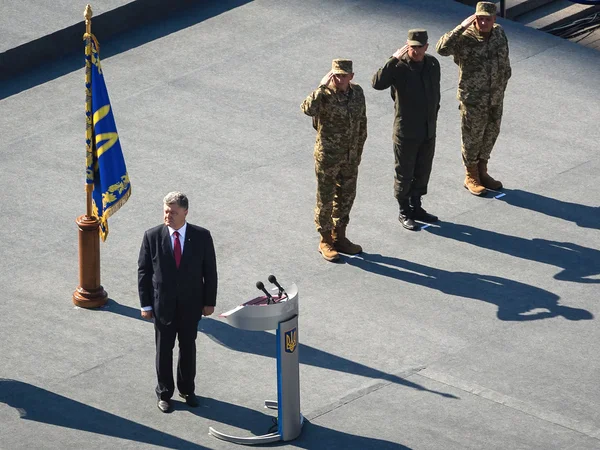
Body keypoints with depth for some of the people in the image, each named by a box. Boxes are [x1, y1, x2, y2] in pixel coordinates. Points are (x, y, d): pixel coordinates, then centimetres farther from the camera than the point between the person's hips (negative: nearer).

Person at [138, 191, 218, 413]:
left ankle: (187, 389, 33)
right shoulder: (152, 236, -10)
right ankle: (164, 393, 24)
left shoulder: (201, 237, -8)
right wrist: (145, 304, -6)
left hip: (191, 304, 1)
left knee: (188, 348, 15)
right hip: (163, 305, -1)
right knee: (163, 350, 9)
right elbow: (143, 272, -4)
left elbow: (210, 270, -1)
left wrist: (209, 302, -1)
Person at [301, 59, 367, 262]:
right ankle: (325, 241, 19)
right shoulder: (325, 95, -18)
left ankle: (339, 237, 32)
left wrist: (358, 151, 14)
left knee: (346, 198, 17)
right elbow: (308, 109, -40)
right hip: (328, 157, -6)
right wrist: (322, 87, -39)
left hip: (350, 158, 6)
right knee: (325, 199, 6)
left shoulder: (357, 92, 0)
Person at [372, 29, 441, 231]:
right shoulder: (399, 67, -18)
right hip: (406, 132, -6)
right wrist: (394, 60, -38)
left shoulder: (433, 64, 1)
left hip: (428, 131, 6)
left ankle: (416, 207, 34)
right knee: (404, 174, 7)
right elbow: (378, 83, -35)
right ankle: (404, 212, 21)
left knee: (423, 171, 17)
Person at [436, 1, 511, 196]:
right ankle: (471, 177, 24)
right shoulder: (465, 38, -21)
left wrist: (502, 85, 16)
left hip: (495, 99, 6)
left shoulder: (499, 33, -2)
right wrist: (461, 27, -41)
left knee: (490, 135, 18)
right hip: (473, 100, -6)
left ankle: (482, 172, 35)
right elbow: (442, 48, -40)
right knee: (472, 138, 8)